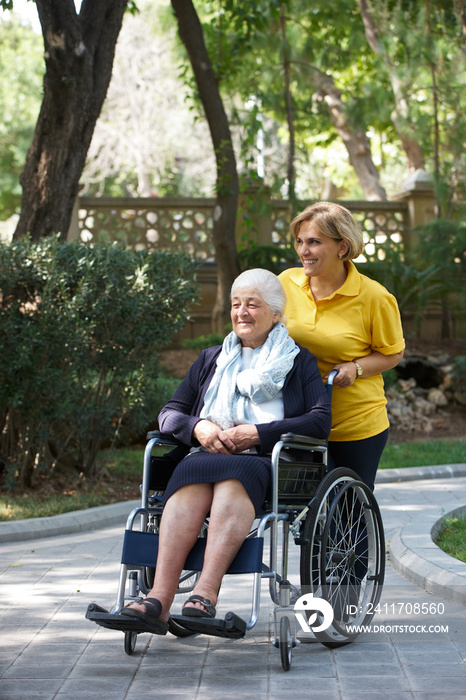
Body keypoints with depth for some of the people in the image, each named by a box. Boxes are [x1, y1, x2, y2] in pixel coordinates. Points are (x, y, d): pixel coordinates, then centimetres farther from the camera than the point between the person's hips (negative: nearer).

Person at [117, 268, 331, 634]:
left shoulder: (300, 361, 16)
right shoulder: (211, 360, 28)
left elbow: (321, 421, 1)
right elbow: (169, 414, 21)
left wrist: (256, 434, -10)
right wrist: (199, 428, -3)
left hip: (270, 462, -3)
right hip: (207, 454, 3)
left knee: (234, 477, -38)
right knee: (191, 477, -34)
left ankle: (205, 596, -52)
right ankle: (159, 598, -48)